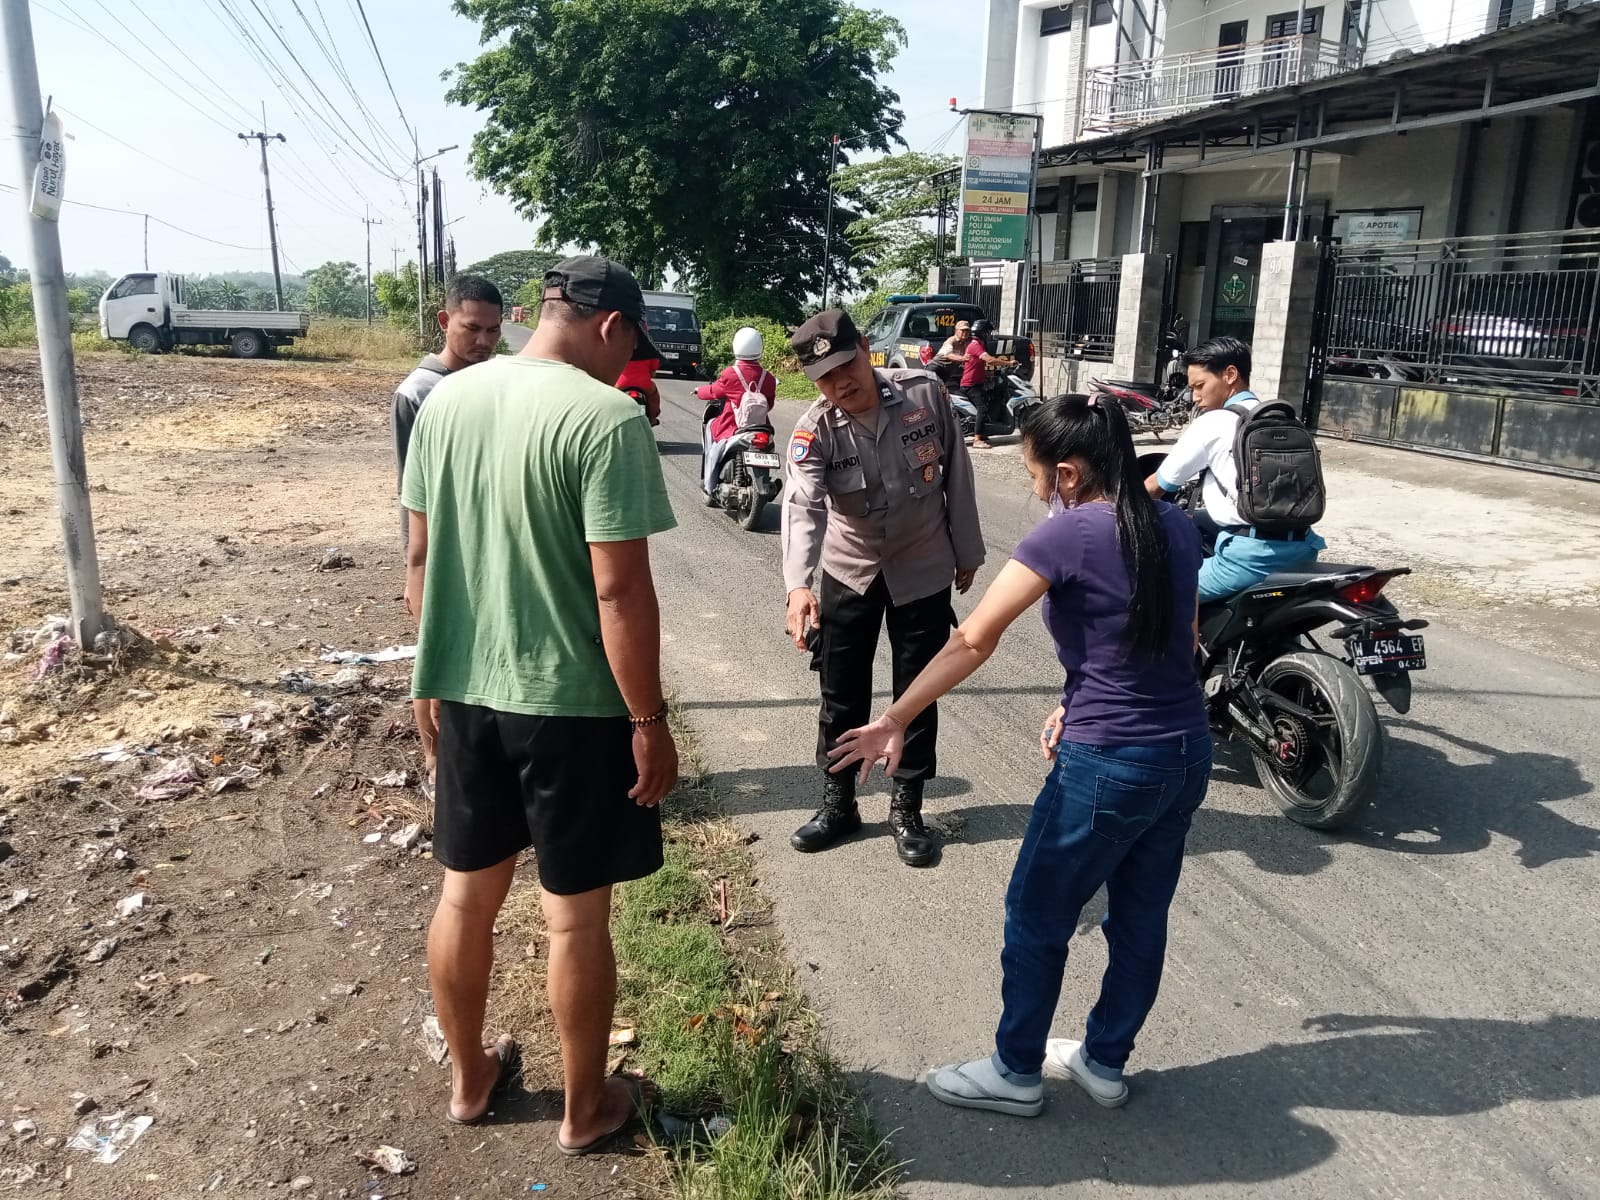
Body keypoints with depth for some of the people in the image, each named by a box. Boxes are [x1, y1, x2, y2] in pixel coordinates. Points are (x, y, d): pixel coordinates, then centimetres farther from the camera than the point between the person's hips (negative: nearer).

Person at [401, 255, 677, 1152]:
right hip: (573, 705, -6)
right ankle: (587, 1109, 29)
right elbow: (620, 589, -21)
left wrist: (438, 666, 19)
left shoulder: (446, 400, 3)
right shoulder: (606, 417, -18)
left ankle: (470, 1077, 40)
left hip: (465, 691, 7)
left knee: (466, 893, 20)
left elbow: (421, 555, 8)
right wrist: (649, 721, -13)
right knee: (577, 916, 10)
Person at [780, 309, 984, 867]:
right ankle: (838, 805, 28)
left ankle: (906, 809, 26)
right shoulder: (813, 431, -19)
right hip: (848, 572, 0)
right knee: (842, 696, 9)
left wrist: (967, 550, 2)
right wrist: (797, 585, -51)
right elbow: (802, 507, -35)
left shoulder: (925, 392, -16)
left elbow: (956, 473, -5)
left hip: (924, 570, 0)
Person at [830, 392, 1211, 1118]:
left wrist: (893, 722, -14)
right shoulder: (1176, 528, 4)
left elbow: (972, 641, -19)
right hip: (1188, 754, 8)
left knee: (1036, 918, 12)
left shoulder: (1068, 535, -17)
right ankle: (1105, 1061, 38)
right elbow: (1175, 641, 12)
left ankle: (1016, 1073, 28)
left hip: (1108, 766, -7)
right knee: (1141, 916, 20)